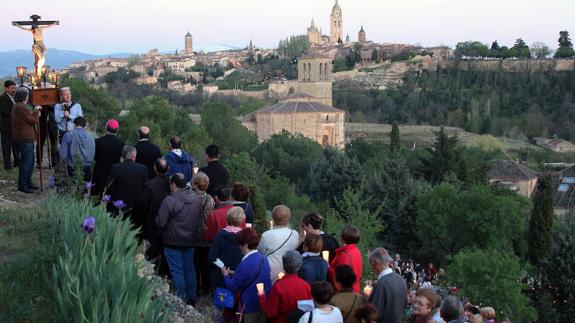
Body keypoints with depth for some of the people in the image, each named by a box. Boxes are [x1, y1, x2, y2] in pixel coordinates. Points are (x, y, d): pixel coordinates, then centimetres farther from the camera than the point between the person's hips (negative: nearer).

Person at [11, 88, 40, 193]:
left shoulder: (17, 106, 17)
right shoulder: (21, 107, -17)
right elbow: (33, 121, -15)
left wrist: (35, 112, 11)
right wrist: (36, 110, -2)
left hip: (25, 138, 11)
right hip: (24, 138, -11)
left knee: (30, 161, 17)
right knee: (26, 162, -6)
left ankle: (28, 182, 25)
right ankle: (22, 185, 0)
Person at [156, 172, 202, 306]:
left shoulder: (169, 200, -19)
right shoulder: (196, 200, 0)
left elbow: (160, 222, -18)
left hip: (173, 242, -6)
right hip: (190, 241, 6)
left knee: (177, 271, 3)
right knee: (189, 268, 17)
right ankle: (191, 299, 26)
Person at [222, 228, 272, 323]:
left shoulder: (246, 264, -24)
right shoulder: (263, 258, 1)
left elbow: (233, 287, -15)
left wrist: (226, 275, 3)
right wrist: (235, 274, 11)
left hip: (252, 305, -7)